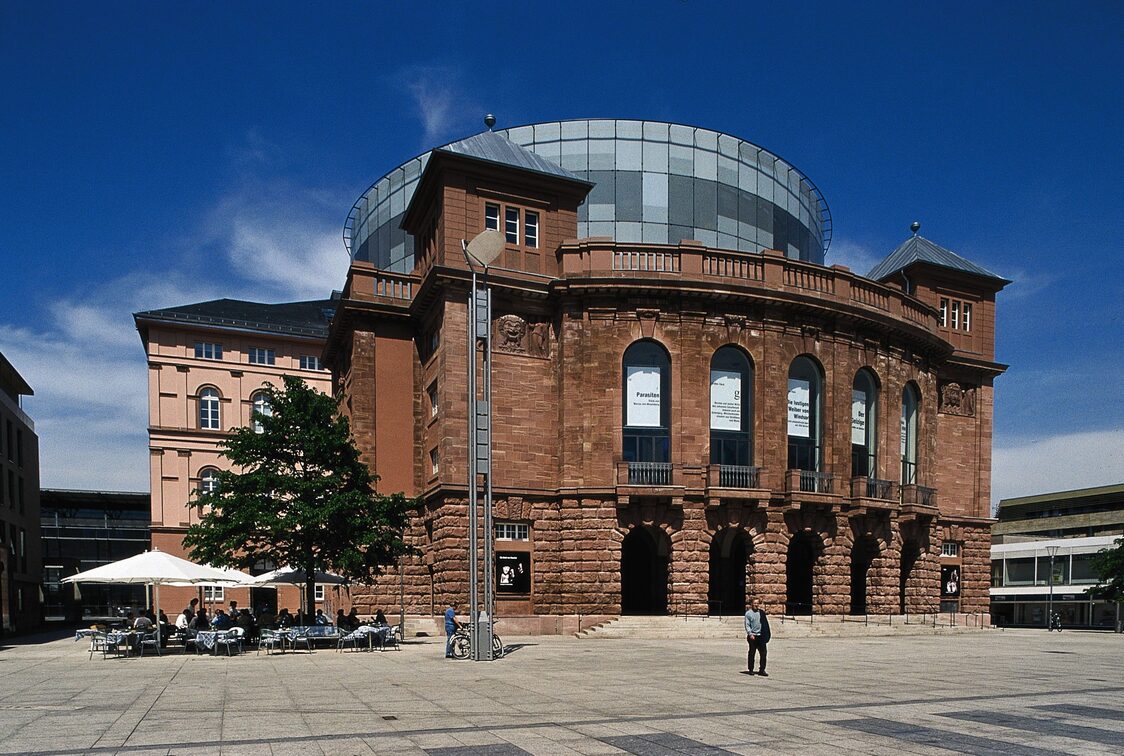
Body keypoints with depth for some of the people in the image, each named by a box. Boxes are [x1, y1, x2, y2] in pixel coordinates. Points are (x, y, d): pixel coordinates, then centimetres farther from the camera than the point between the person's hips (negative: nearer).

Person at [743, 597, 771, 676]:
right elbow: (747, 625, -5)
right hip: (752, 636, -3)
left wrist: (768, 633, 14)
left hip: (761, 636, 3)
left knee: (763, 653, 0)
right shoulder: (748, 613, -2)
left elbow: (765, 623, 17)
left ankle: (762, 670, 7)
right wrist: (750, 634, -16)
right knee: (752, 653, 4)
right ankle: (751, 670, 14)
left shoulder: (761, 612, 9)